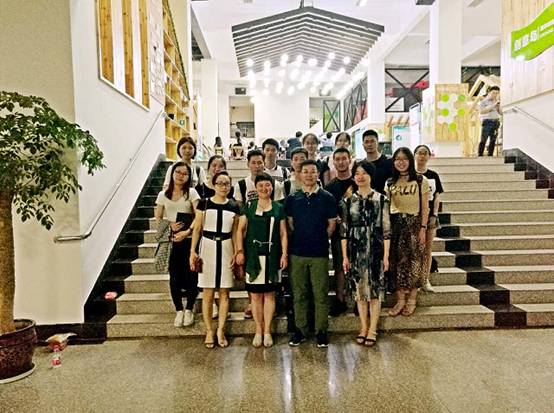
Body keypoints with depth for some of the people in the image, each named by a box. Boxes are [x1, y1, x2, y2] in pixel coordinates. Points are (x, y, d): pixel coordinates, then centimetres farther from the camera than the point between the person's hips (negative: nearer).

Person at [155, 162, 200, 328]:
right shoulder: (163, 195, 9)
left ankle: (189, 310, 17)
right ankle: (179, 311, 19)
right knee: (175, 277, 3)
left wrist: (187, 232, -20)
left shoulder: (191, 193, 0)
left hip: (189, 240, -2)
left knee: (191, 275, -1)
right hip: (172, 241, 2)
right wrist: (168, 226, -8)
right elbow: (158, 218, 11)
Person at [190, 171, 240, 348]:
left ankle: (221, 330, 15)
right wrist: (192, 251, -7)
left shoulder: (234, 206, 5)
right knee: (208, 293, 3)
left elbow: (235, 232, 9)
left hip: (226, 249, 2)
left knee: (224, 292, 5)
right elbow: (197, 229, 0)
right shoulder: (204, 203, 0)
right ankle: (209, 331, 14)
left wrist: (236, 253, 0)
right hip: (207, 247, -2)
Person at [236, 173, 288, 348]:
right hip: (253, 255, 0)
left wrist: (284, 254, -1)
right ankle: (258, 331, 16)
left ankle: (267, 331, 16)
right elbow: (240, 229, 5)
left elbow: (283, 233, 7)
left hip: (272, 256, 0)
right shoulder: (249, 206, 5)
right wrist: (240, 251, -3)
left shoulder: (279, 208, 7)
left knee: (269, 294, 5)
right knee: (255, 295, 4)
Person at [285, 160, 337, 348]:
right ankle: (300, 329, 21)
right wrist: (301, 239, 2)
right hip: (297, 252, 2)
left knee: (321, 294, 4)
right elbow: (289, 223, 10)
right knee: (299, 293, 9)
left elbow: (331, 225, 5)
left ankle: (321, 331, 16)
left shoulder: (327, 198, 2)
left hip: (320, 253, -1)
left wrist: (319, 240, 2)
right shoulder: (292, 198, 6)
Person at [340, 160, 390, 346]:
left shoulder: (381, 199, -1)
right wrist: (345, 256, 1)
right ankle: (363, 327, 24)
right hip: (355, 251, 2)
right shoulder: (348, 200, 3)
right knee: (359, 289, 9)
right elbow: (344, 230, 4)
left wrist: (386, 255, -5)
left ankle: (372, 330, 16)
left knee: (375, 289, 4)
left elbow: (386, 229, -1)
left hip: (375, 250, -2)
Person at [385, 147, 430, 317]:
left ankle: (412, 300, 15)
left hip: (414, 224, -3)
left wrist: (423, 228, -9)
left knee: (414, 261, 2)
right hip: (395, 224, 3)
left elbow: (425, 207, -2)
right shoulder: (390, 183, 8)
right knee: (397, 261, 4)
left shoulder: (421, 181, -1)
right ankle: (400, 300, 13)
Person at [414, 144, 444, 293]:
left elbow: (437, 197, 8)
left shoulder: (433, 176, 9)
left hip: (430, 215, 3)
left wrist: (434, 214, -3)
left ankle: (426, 280, 16)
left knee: (428, 249, 7)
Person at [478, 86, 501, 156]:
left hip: (495, 122, 5)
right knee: (483, 140, -11)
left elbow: (500, 112, 14)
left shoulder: (496, 102, 19)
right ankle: (480, 156, -11)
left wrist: (498, 105, -2)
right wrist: (492, 106, -15)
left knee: (493, 141, 3)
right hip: (487, 122, -5)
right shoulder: (483, 102, 3)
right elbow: (481, 111, -13)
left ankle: (490, 156, 7)